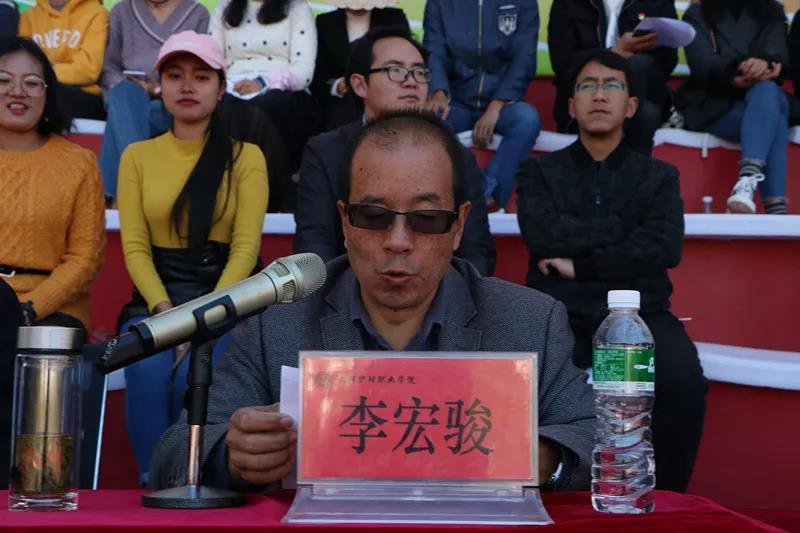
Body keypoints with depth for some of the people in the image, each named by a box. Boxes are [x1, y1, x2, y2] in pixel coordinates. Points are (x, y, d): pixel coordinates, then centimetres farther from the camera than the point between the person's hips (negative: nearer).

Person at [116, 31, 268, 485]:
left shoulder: (245, 157, 4)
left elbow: (246, 247, -5)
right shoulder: (137, 156, 11)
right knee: (148, 369, -30)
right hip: (155, 299, 2)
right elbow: (135, 246, 2)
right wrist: (164, 309, -16)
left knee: (193, 374, -31)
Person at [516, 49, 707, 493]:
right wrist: (626, 227, 0)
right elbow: (541, 235, -5)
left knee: (683, 379, -30)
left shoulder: (659, 176, 17)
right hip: (560, 313, -1)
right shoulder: (539, 171, 16)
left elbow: (665, 248, -2)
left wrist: (581, 265, -6)